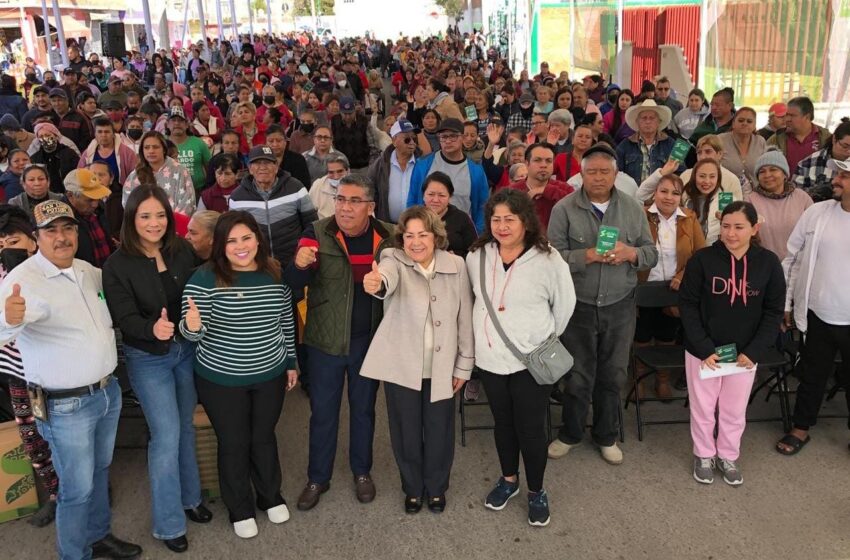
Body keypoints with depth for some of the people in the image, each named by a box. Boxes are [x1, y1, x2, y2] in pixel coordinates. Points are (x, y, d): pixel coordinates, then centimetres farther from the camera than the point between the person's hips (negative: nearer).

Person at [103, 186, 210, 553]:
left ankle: (189, 497, 38)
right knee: (166, 435, -2)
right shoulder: (117, 265, -14)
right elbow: (124, 318, -18)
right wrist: (152, 329, -37)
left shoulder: (182, 250, -3)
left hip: (186, 349, 4)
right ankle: (168, 524, 14)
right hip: (148, 358, -4)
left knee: (185, 427, 17)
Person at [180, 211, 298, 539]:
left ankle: (270, 496, 43)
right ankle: (239, 509, 35)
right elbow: (194, 331, -17)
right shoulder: (205, 278, -17)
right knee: (233, 443, 13)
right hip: (222, 380, -3)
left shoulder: (275, 273, -4)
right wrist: (192, 325, -40)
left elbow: (286, 321, 7)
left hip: (270, 375, 3)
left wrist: (291, 362, 11)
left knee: (264, 437, 20)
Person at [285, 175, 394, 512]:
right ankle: (317, 478, 30)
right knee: (323, 411, 11)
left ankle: (362, 472, 37)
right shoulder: (317, 233, -10)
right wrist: (299, 265, -40)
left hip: (369, 339, 2)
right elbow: (295, 283, -19)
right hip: (326, 339, -1)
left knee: (363, 408, 18)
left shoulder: (387, 237, -5)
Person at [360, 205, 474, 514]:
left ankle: (436, 487, 41)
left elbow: (465, 317, 1)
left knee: (439, 431, 15)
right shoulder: (394, 260, -10)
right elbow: (387, 277, -35)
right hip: (402, 366, -1)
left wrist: (464, 364, 2)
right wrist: (377, 284, -60)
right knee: (406, 431, 14)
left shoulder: (455, 265, -5)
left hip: (442, 367, 1)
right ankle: (413, 488, 40)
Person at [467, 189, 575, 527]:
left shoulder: (548, 260, -14)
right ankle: (508, 479, 41)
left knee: (531, 429, 7)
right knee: (502, 423, 19)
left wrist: (545, 340, 9)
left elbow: (564, 305, 0)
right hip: (489, 358, 4)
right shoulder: (477, 256, -4)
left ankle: (536, 491, 28)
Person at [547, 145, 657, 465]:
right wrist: (589, 255, -25)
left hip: (620, 306, 3)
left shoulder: (633, 209, 4)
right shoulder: (564, 209, -6)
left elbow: (652, 255, 6)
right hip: (579, 305, -2)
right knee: (578, 375, 9)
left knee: (613, 375, 14)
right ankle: (570, 434, 31)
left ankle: (606, 436, 33)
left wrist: (630, 253, -15)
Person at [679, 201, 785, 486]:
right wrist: (703, 348, -15)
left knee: (735, 411, 15)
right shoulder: (702, 259, -12)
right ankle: (704, 455, 35)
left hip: (745, 353, 1)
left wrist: (754, 352, -10)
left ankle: (728, 456, 38)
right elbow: (687, 305, -9)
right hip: (702, 351, -1)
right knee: (703, 408, 13)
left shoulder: (768, 263, -7)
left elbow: (774, 312, -1)